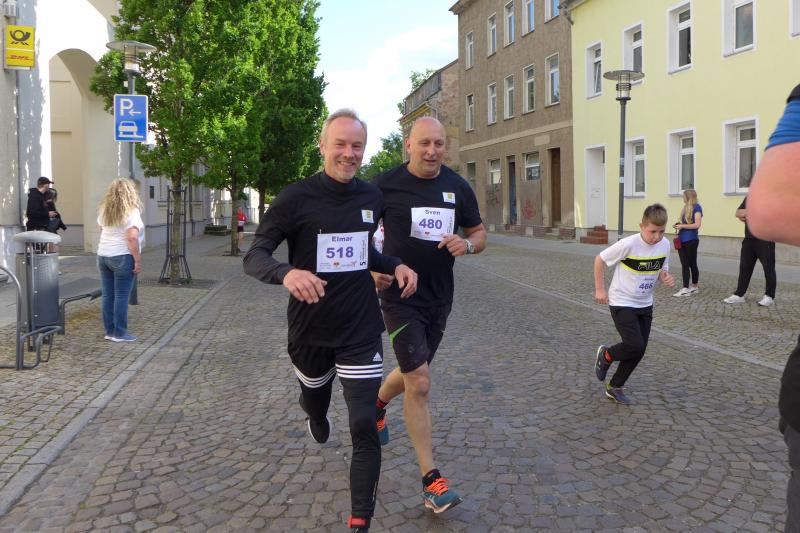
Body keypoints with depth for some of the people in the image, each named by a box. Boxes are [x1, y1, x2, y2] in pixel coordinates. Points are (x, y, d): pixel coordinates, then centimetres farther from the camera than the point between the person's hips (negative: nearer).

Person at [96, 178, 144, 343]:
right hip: (122, 257, -7)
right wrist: (138, 261, -15)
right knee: (121, 296, -1)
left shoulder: (104, 210, 11)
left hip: (103, 256, 7)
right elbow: (132, 238, -18)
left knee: (107, 295, 10)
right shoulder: (131, 211, -11)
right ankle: (119, 333, 3)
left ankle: (109, 331, 16)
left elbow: (102, 232, 18)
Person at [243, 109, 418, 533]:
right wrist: (286, 273, -37)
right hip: (310, 331, -1)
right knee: (315, 402, 24)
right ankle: (316, 414, 63)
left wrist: (395, 266, -1)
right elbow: (254, 256, -15)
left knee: (364, 429, -7)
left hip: (361, 333, 1)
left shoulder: (372, 197, 3)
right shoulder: (296, 198, -12)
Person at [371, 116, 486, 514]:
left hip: (439, 298, 5)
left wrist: (467, 244, -13)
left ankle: (377, 405, 55)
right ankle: (431, 479, 0)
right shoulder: (386, 184, -9)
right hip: (400, 297, -5)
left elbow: (479, 234, 11)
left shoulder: (458, 187, 2)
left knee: (413, 372, 22)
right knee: (419, 383, -10)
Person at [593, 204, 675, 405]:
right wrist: (599, 289, -8)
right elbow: (600, 259, -11)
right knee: (635, 346, -16)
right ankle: (606, 355, 16)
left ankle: (615, 387, 25)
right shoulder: (628, 244, -22)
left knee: (639, 350, 6)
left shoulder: (665, 245, -6)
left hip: (644, 305, 6)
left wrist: (666, 278, -14)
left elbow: (661, 270, 9)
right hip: (621, 303, -6)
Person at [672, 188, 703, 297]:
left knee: (692, 264, 1)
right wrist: (678, 224, 5)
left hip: (691, 240, -7)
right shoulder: (686, 208, 14)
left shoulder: (696, 207, -9)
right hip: (682, 240, 7)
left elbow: (697, 224, -18)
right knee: (684, 264, 5)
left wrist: (682, 226, -16)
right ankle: (685, 288, 7)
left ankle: (694, 286, 9)